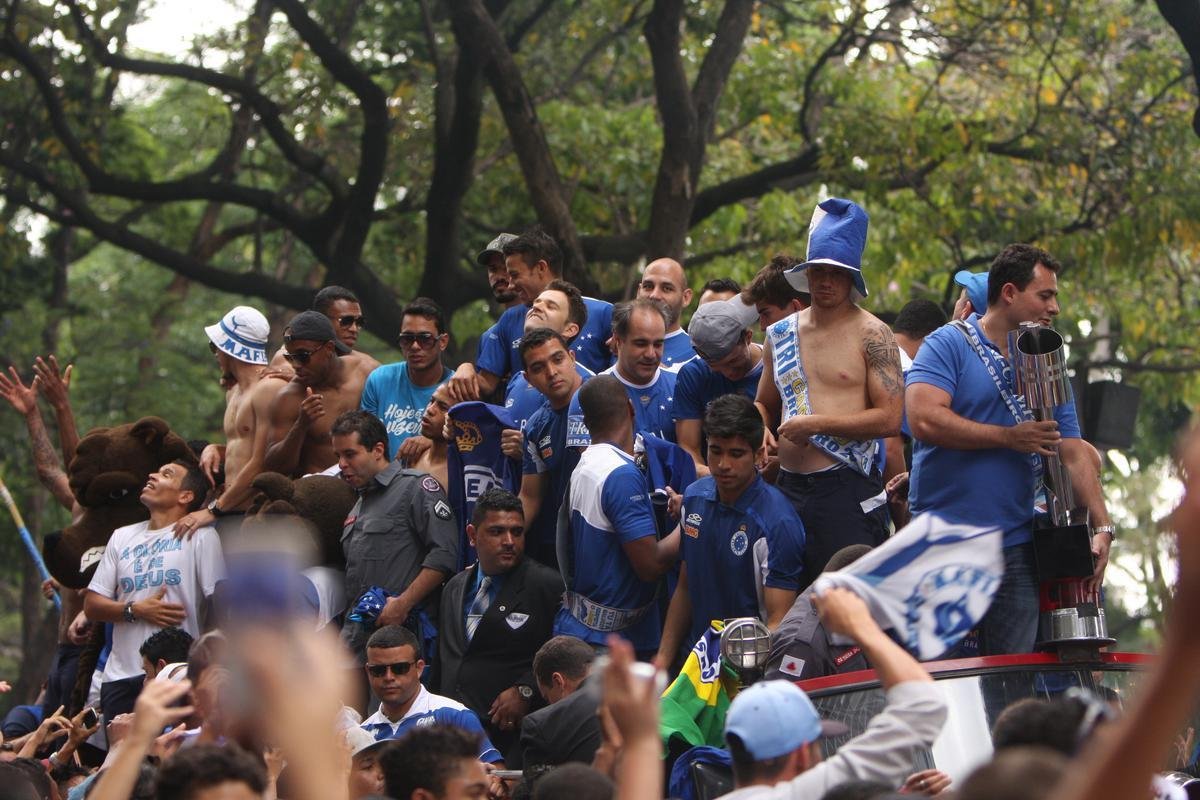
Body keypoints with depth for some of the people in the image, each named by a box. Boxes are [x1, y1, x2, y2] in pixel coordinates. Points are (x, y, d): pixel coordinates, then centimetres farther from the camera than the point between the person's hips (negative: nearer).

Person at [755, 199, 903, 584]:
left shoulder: (871, 334, -2)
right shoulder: (781, 334, 16)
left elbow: (890, 418, -9)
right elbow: (764, 405, 29)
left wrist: (817, 424, -12)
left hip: (848, 489, -6)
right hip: (789, 486, 6)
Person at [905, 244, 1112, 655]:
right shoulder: (948, 345, -2)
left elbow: (1073, 453, 12)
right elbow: (925, 419, -17)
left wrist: (1102, 527, -1)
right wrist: (1010, 438, -11)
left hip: (1015, 546, 5)